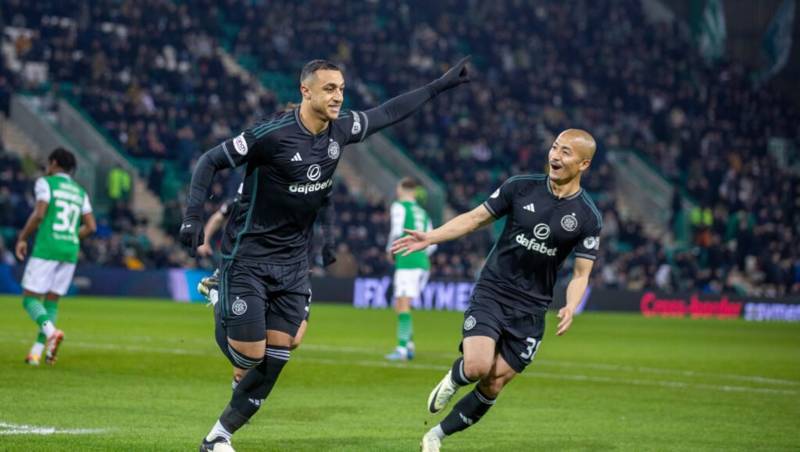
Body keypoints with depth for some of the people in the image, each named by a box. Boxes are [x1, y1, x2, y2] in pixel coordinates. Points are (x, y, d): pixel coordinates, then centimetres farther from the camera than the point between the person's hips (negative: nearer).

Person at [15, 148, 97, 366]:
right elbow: (90, 226, 11)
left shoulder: (45, 183, 0)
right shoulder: (80, 192, 17)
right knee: (51, 301, 11)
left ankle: (51, 331, -30)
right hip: (70, 250, 6)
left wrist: (22, 238, -3)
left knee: (30, 299, -2)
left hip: (46, 248, -5)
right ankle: (36, 352, 4)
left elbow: (39, 214, -13)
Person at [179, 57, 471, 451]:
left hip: (293, 263, 6)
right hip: (248, 259, -6)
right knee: (251, 355, -10)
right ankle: (222, 317, 25)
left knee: (274, 361, 0)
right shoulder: (273, 134, -18)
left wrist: (441, 85, 19)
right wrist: (193, 216, -21)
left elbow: (388, 113, 17)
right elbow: (210, 161, -11)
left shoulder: (340, 130, 0)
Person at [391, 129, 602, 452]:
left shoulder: (587, 218, -4)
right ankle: (453, 379, 15)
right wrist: (429, 238, -5)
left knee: (493, 385, 0)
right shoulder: (521, 187, -3)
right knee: (478, 366, -23)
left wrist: (570, 308, -21)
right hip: (491, 293, -1)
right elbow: (475, 218, 5)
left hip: (530, 310, 1)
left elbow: (581, 273, -2)